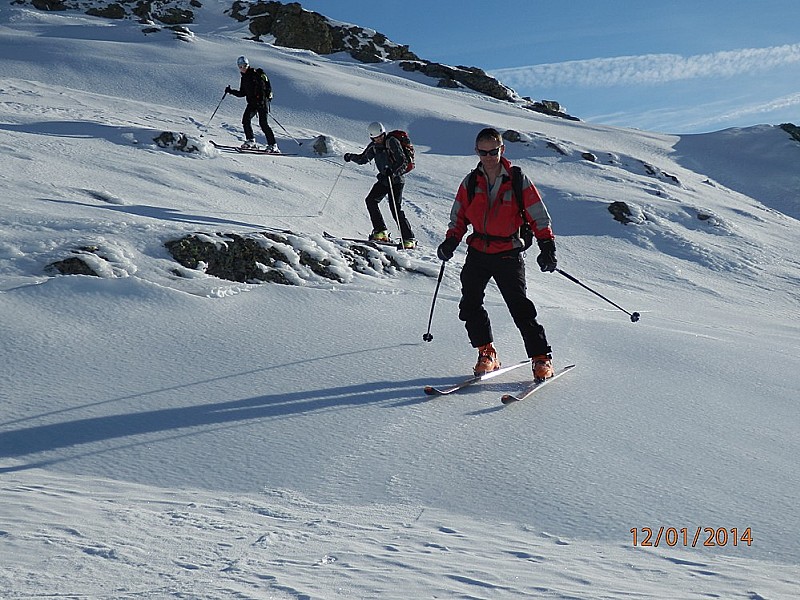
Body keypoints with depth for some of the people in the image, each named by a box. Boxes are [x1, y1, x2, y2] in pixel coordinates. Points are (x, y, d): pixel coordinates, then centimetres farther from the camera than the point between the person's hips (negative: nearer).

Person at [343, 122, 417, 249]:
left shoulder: (392, 142, -14)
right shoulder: (374, 146, 6)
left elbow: (403, 161, -20)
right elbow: (363, 159, 16)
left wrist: (393, 171, -36)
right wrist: (351, 157, -2)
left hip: (396, 180, -8)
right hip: (384, 180, 8)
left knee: (395, 208, -14)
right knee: (370, 200, -3)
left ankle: (409, 239, -8)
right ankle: (381, 232, 2)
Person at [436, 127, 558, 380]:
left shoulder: (518, 180, -3)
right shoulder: (470, 182, 5)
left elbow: (539, 216, 0)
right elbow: (459, 216, 15)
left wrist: (547, 246, -9)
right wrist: (451, 241, -1)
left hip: (508, 254, -4)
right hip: (477, 252, 4)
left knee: (520, 308, -7)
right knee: (470, 305, -1)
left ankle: (541, 358, 3)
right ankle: (487, 352, 15)